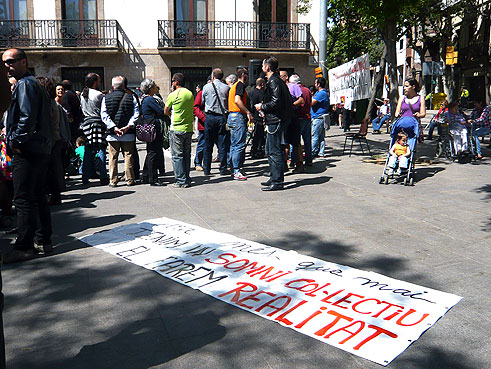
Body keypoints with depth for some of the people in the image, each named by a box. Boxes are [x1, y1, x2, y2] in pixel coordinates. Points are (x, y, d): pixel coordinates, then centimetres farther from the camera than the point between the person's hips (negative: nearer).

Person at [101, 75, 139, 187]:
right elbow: (136, 114, -6)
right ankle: (130, 180, 10)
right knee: (128, 156, 7)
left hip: (112, 133, 1)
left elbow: (104, 115, -4)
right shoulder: (131, 97, 2)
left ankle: (113, 180, 9)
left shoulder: (106, 98, 4)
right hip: (129, 134, 0)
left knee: (113, 157, 7)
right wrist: (128, 126, -10)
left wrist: (114, 127, -9)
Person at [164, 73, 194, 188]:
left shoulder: (173, 95, -10)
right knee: (186, 155, 13)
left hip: (177, 129, -6)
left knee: (177, 156, 0)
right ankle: (187, 179, 18)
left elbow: (166, 112, -1)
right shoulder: (190, 94, 7)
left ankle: (181, 181, -1)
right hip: (189, 128, 6)